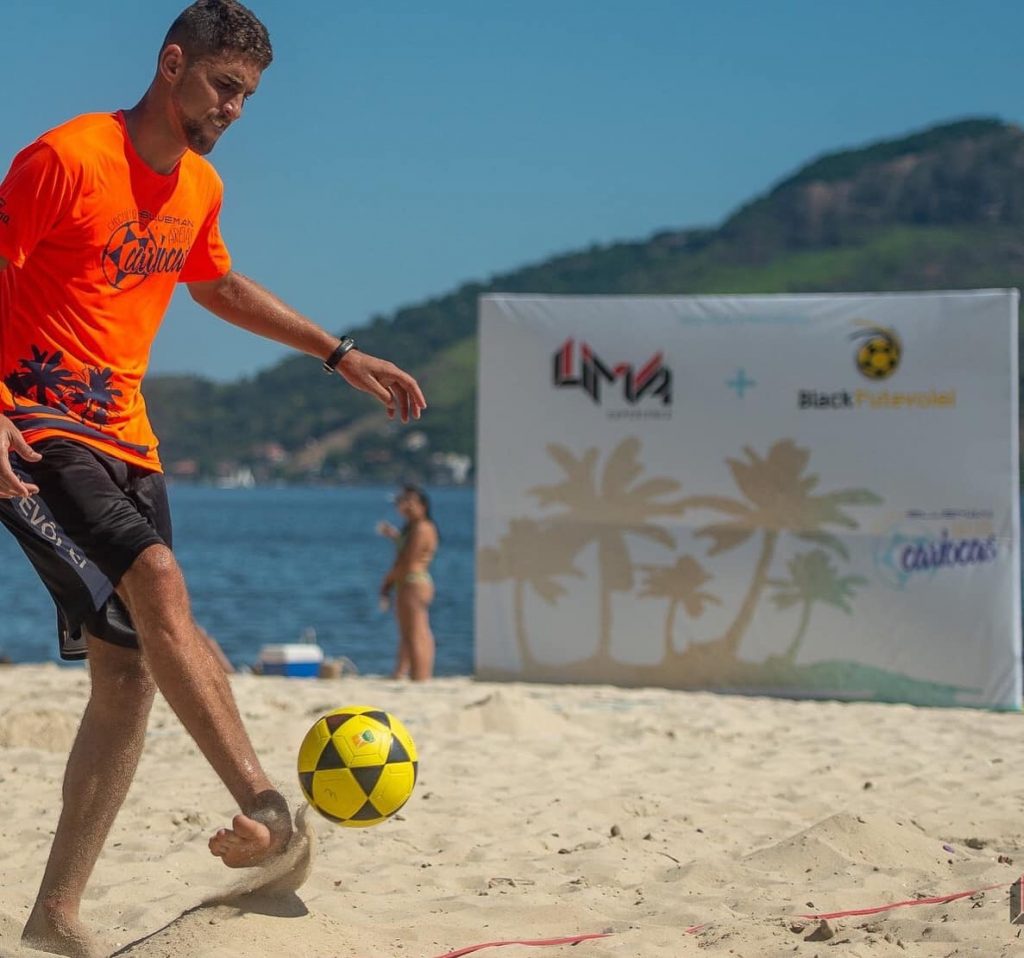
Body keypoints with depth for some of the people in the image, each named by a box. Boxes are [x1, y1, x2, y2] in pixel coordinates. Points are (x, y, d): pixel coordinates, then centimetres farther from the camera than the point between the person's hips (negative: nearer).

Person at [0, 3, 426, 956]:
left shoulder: (200, 188, 13)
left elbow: (218, 286, 32)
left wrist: (341, 356, 31)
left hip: (121, 436, 8)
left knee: (127, 678, 1)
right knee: (156, 580, -30)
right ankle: (266, 804, -37)